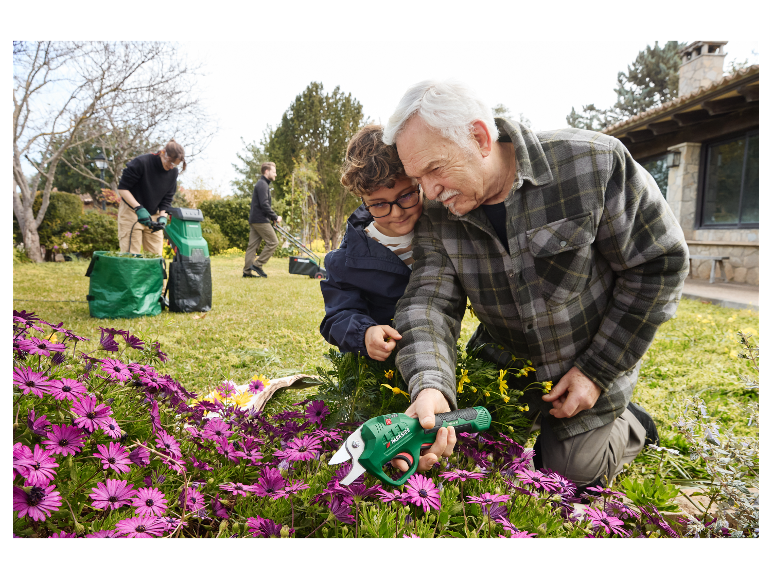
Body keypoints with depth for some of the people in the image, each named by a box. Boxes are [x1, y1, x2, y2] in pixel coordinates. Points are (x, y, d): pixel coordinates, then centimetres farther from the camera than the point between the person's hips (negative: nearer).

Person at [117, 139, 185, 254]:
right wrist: (139, 208, -24)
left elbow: (167, 198, 5)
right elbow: (122, 188, -14)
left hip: (154, 215, 5)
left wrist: (162, 216, -11)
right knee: (130, 255, -7)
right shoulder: (141, 163, -18)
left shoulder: (173, 172, -1)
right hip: (131, 212, -5)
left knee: (156, 256, 4)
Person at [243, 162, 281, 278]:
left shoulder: (262, 184, 22)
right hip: (260, 220, -10)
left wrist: (272, 217, 14)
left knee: (253, 245, 7)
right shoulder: (262, 184, -11)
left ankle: (247, 271, 7)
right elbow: (264, 204, -20)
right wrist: (275, 217, -14)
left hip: (254, 220, 10)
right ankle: (257, 265, -5)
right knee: (273, 242, -6)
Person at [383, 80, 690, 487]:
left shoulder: (592, 163, -25)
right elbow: (428, 303, -22)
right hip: (502, 364, 4)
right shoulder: (438, 216, -14)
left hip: (588, 367, -4)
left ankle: (628, 427, 33)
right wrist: (429, 387, -44)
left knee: (568, 473, 4)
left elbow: (660, 263, -18)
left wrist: (598, 371, -17)